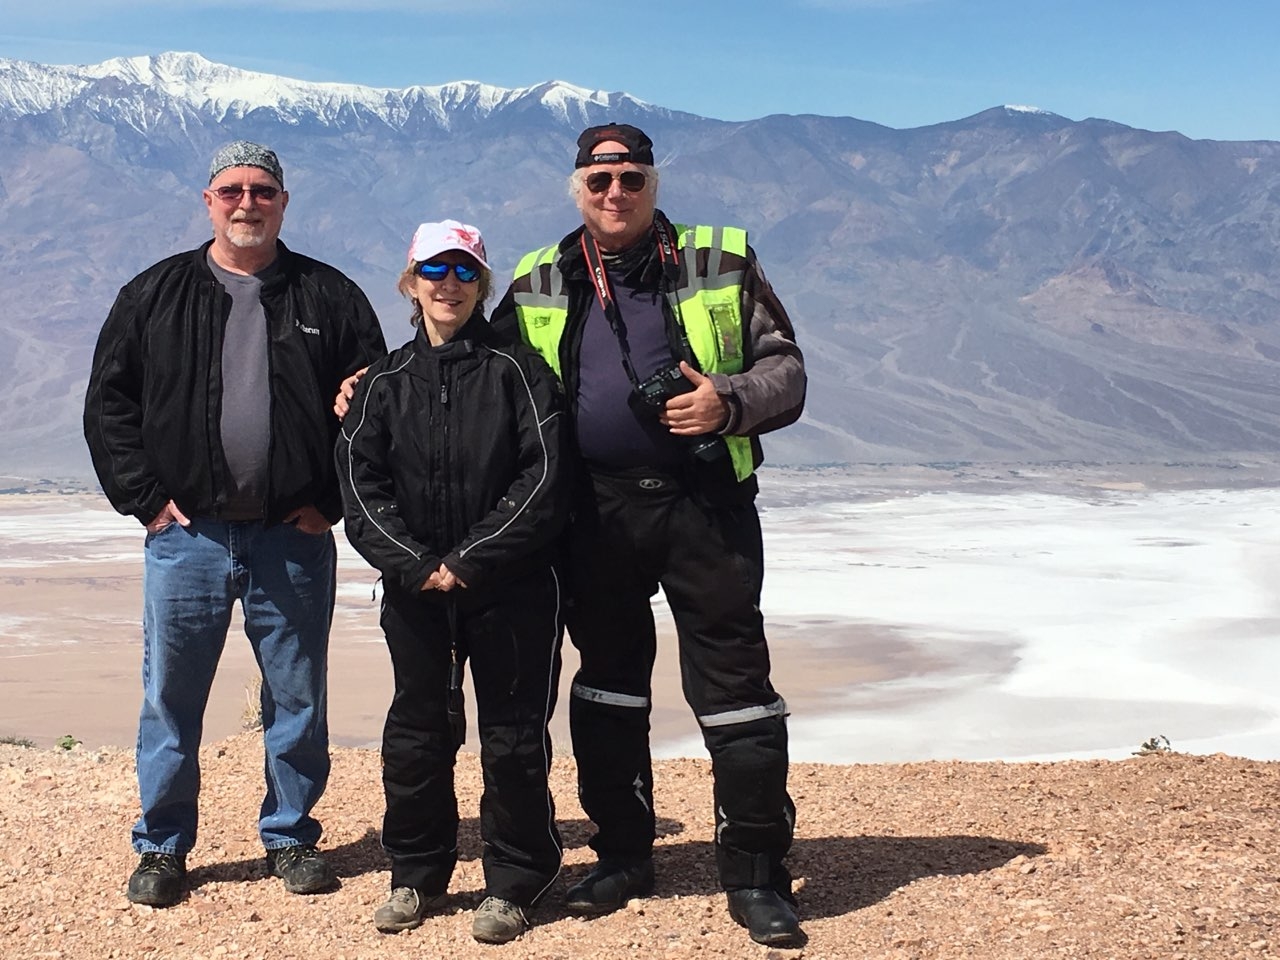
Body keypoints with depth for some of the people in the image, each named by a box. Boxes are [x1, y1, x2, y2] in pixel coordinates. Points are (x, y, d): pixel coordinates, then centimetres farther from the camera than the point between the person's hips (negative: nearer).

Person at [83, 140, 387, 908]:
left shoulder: (329, 296, 5)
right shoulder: (155, 295, 6)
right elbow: (108, 404, 7)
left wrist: (332, 499, -2)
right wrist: (145, 497, -3)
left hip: (293, 538, 0)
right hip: (187, 535, 0)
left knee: (298, 700, 8)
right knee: (171, 699, 5)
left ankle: (292, 836, 23)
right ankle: (162, 848, 18)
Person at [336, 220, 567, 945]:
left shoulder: (518, 370, -1)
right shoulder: (385, 382, 8)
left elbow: (543, 480, -9)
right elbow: (361, 486, 0)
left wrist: (470, 560, -14)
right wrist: (419, 566, -13)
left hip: (513, 588, -3)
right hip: (416, 590, 3)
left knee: (514, 738, 4)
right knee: (416, 735, 9)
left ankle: (514, 885, 17)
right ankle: (418, 877, 25)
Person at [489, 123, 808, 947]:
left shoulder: (721, 263, 3)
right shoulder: (539, 285, 10)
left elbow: (784, 369, 4)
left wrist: (729, 404, -16)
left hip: (706, 501, -3)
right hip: (597, 508, 3)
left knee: (733, 684, -2)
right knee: (608, 680, 12)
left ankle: (757, 873, 8)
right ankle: (623, 854, 27)